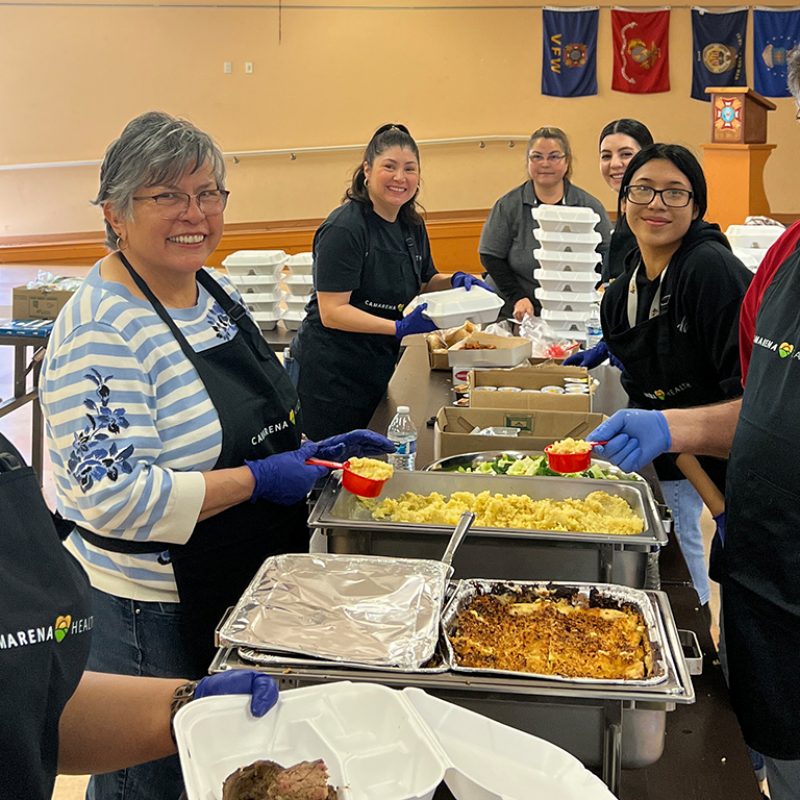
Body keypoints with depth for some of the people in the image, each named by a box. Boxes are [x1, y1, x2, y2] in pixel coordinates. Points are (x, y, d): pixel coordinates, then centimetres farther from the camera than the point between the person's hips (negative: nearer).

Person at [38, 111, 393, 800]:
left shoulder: (216, 291, 5)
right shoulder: (101, 331, -22)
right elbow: (113, 496, -28)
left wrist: (311, 453, 1)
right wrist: (257, 480, -25)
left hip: (249, 594, 8)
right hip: (149, 616, -8)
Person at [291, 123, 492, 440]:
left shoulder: (412, 225, 6)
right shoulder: (344, 228, -18)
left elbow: (423, 282, 22)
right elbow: (332, 312, -22)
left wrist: (456, 281, 1)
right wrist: (399, 327, -31)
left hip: (375, 373, 8)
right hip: (330, 375, -8)